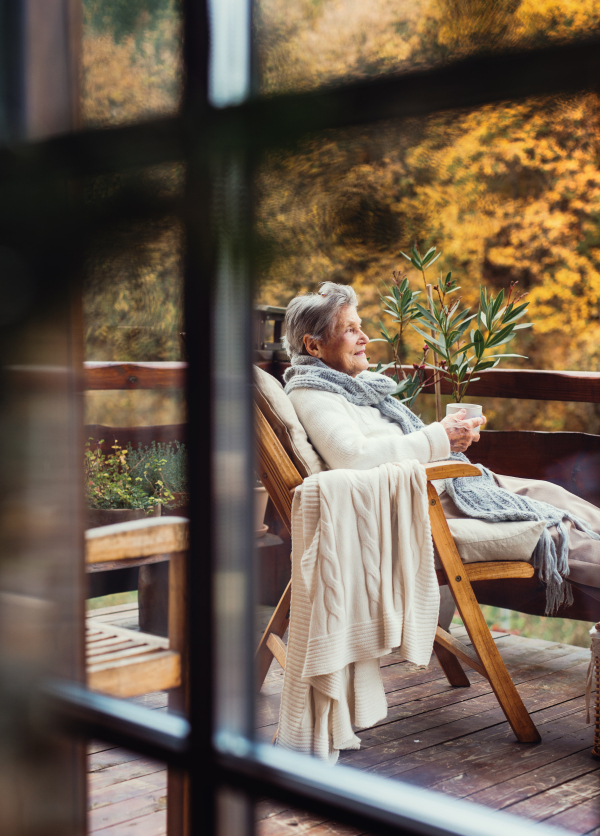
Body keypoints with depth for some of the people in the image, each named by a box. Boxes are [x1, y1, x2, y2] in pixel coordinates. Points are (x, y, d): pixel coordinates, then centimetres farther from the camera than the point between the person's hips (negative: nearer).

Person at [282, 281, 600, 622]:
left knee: (545, 492, 0)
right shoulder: (311, 395, -11)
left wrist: (454, 433, 8)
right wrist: (437, 439, -20)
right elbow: (352, 457, -27)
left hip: (439, 481, 10)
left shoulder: (354, 384, 19)